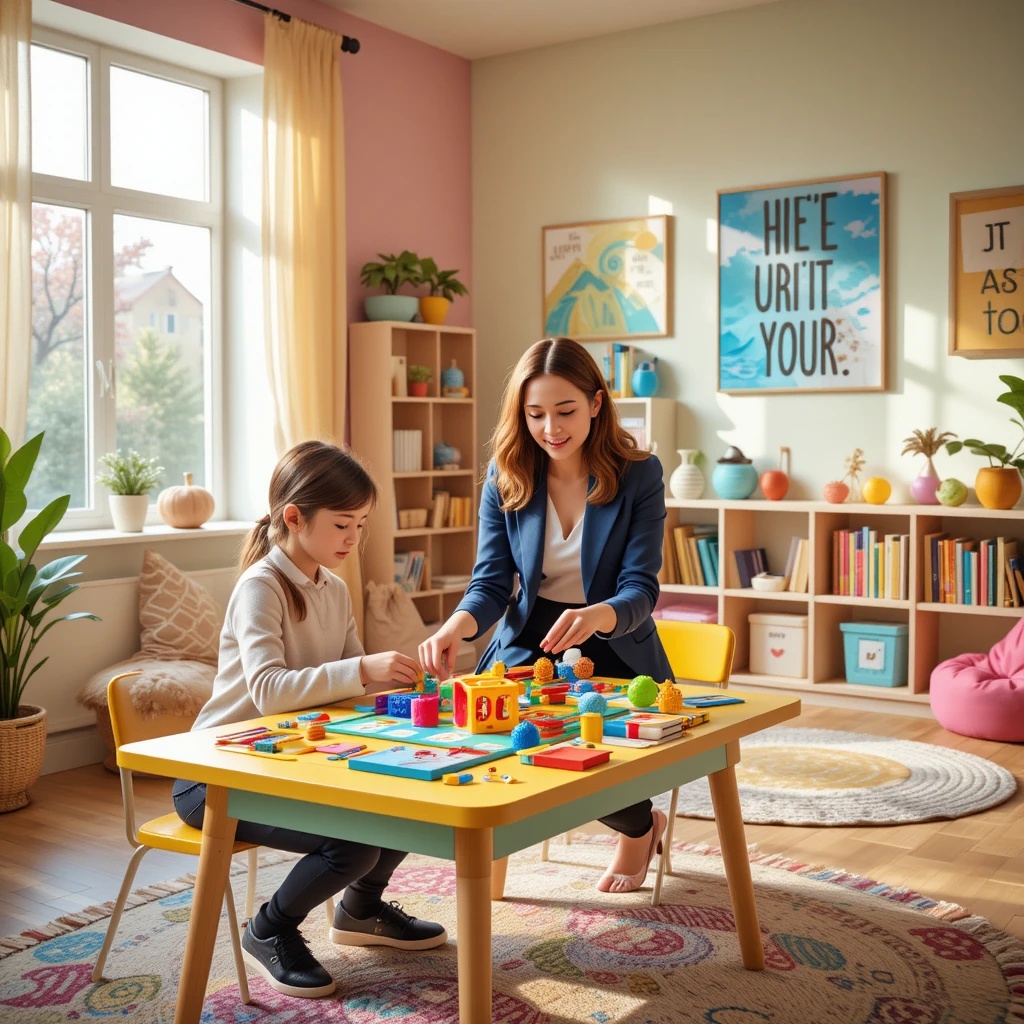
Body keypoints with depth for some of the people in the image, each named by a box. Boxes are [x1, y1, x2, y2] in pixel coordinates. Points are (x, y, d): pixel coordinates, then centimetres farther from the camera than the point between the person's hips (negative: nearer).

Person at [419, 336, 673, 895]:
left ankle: (640, 826, 17)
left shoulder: (639, 474, -10)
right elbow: (493, 581, -5)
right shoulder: (506, 476, -3)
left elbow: (640, 588, -15)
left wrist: (596, 616, -40)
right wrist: (458, 625, -29)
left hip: (612, 647, -2)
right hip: (528, 642, 2)